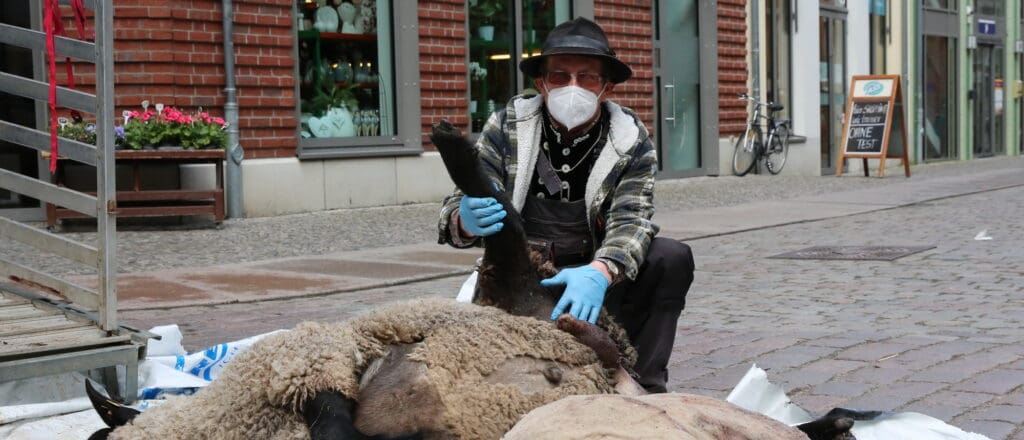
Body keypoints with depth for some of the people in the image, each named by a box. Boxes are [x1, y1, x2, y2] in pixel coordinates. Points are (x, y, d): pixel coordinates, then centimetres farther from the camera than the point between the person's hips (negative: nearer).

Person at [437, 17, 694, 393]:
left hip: (593, 278, 1)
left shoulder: (631, 141, -9)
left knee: (672, 259, -23)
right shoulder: (506, 127, -10)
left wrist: (598, 274, -45)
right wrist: (466, 221, -44)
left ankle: (643, 386, -15)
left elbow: (630, 221, -22)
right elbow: (456, 211, -17)